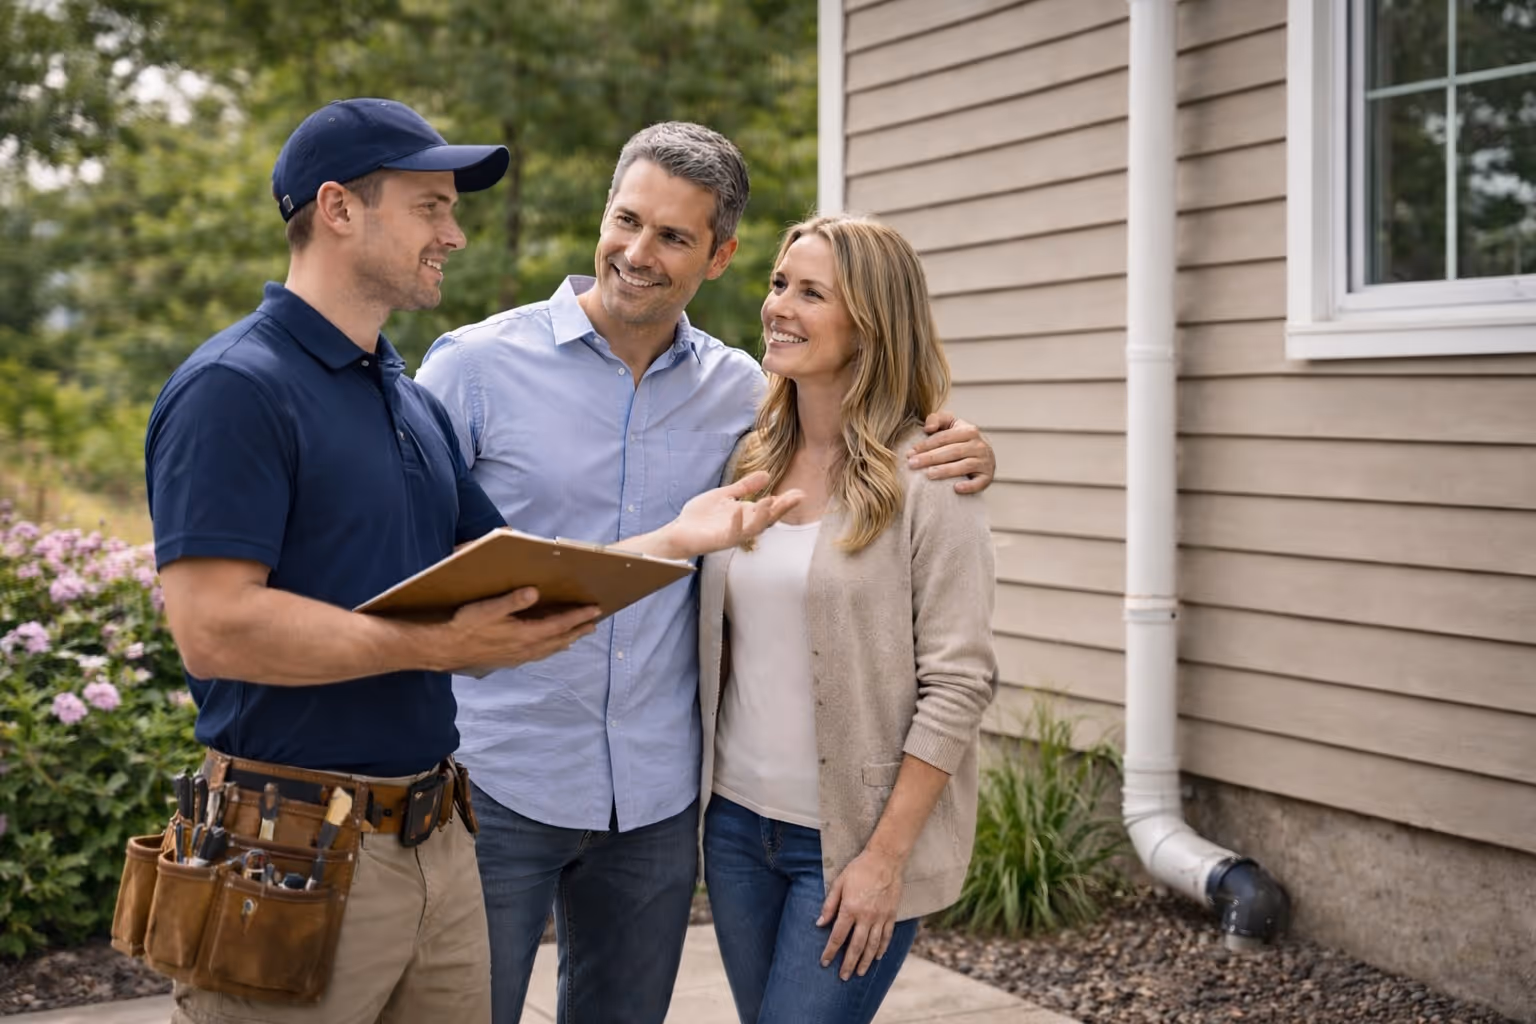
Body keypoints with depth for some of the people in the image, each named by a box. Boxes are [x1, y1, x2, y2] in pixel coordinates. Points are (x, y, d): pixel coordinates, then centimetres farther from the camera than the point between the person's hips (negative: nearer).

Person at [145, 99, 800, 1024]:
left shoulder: (418, 403, 14)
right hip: (300, 846, -8)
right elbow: (214, 628, -22)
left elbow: (514, 582, 18)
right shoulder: (235, 388, -13)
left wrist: (676, 539, 8)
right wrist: (437, 645, -24)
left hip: (436, 837, 8)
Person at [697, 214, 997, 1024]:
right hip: (736, 821, 6)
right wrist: (704, 795, 6)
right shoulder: (748, 461, 5)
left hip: (852, 839, -5)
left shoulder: (927, 478, -12)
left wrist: (885, 856, -15)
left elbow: (957, 685, -14)